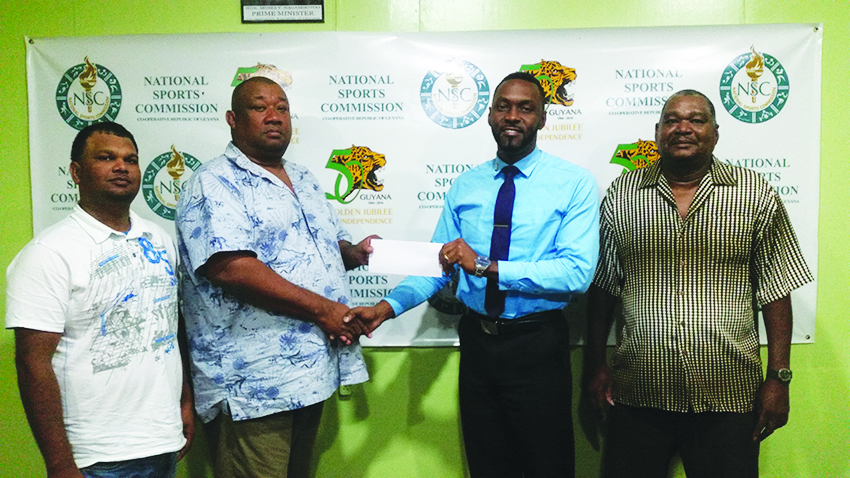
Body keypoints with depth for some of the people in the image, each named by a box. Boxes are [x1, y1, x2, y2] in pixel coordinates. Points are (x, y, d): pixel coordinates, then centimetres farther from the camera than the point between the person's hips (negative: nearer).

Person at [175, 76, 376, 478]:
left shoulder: (304, 181, 16)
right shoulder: (214, 184, -9)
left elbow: (331, 244, 26)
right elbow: (230, 267, -23)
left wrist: (352, 253, 0)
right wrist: (322, 309, -21)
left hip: (314, 371, 8)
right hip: (251, 385, -8)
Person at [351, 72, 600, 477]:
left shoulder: (575, 183, -7)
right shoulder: (465, 185, 6)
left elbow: (577, 272, -19)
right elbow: (438, 261, 3)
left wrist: (487, 266, -26)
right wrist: (389, 306, -13)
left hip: (538, 346, -3)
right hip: (477, 341, 4)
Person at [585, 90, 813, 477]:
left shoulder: (756, 195, 2)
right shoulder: (621, 195, 3)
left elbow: (775, 289, 3)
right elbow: (601, 286, 5)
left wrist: (778, 377, -1)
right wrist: (596, 365, 3)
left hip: (728, 397, 0)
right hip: (636, 395, 1)